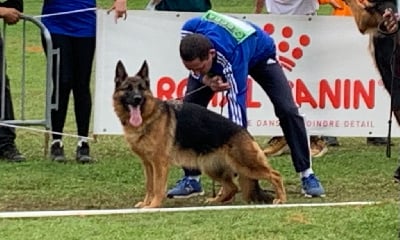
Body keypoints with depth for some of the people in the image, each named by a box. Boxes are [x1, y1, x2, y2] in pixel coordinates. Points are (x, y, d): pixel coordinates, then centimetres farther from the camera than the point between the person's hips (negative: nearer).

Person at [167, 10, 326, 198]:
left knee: (287, 110, -18)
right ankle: (191, 179, -3)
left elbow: (237, 105, -45)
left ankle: (307, 175, -5)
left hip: (259, 54, -4)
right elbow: (194, 66, -11)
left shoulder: (232, 56, -47)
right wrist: (206, 79, -33)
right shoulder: (190, 30, -35)